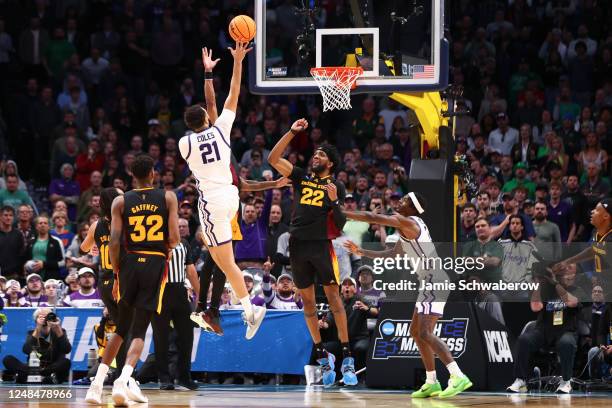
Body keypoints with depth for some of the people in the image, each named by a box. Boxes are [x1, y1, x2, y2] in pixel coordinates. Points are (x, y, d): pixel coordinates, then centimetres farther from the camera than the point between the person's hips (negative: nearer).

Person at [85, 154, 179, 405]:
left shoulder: (121, 202, 4)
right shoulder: (168, 198, 2)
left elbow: (114, 241, -3)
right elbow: (174, 239, -6)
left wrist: (117, 274, 6)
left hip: (129, 264, 2)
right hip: (155, 265, -2)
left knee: (121, 329, 16)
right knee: (139, 331, -2)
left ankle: (97, 385, 10)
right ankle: (123, 381, -24)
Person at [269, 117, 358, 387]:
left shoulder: (336, 187, 6)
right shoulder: (301, 178, 13)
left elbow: (340, 224, 1)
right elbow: (273, 159, 4)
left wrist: (334, 201, -16)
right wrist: (292, 132, -1)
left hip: (322, 244, -4)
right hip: (298, 244, 4)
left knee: (333, 295, -8)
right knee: (307, 299, 5)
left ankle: (346, 357, -8)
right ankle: (322, 356, 12)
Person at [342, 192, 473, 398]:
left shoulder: (407, 222, -11)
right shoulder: (409, 227, 20)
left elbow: (371, 217, -12)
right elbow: (390, 254, 30)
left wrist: (340, 213, -4)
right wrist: (361, 252, 30)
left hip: (435, 281, -10)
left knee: (425, 333, -18)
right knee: (416, 331, 14)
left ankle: (458, 377, -26)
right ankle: (432, 383, 14)